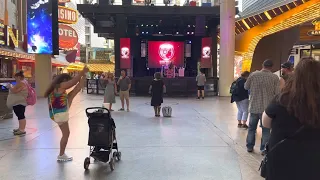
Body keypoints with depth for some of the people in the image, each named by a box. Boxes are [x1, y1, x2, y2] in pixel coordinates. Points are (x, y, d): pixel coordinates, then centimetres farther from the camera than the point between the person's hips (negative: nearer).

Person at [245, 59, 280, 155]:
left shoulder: (253, 75, -5)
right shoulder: (275, 77, -9)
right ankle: (263, 149, 13)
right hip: (267, 107, -1)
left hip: (254, 107, 2)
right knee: (266, 129, 10)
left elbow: (246, 87, 7)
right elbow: (277, 93, -10)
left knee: (252, 127, 16)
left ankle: (249, 147, 24)